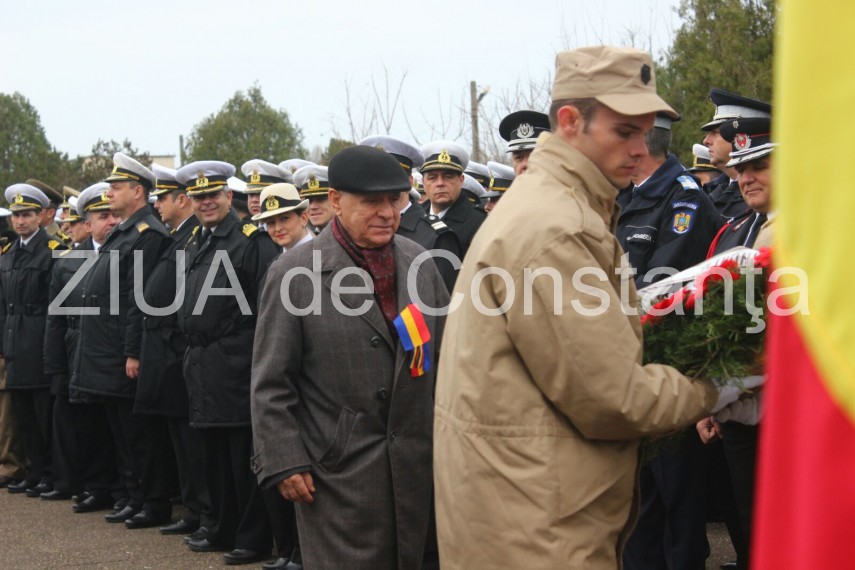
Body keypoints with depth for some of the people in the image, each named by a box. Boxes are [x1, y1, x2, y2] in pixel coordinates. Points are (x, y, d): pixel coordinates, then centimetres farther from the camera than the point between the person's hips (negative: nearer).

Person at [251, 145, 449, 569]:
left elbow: (445, 352, 13)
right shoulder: (294, 274, -8)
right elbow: (271, 385, -7)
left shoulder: (419, 262, 6)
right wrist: (284, 464, -10)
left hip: (415, 466, 5)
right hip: (338, 470, -4)